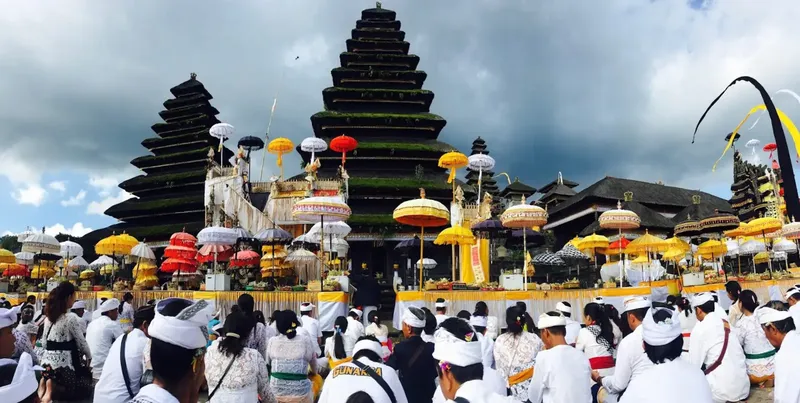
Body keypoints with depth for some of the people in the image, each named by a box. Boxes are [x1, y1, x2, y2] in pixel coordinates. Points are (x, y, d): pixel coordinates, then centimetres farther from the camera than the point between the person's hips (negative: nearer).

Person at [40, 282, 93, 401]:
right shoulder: (71, 318, -15)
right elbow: (81, 342, -7)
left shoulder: (48, 317, 8)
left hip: (48, 361, 8)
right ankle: (56, 389, -14)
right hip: (63, 362, -8)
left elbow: (44, 343, 16)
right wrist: (89, 357, 11)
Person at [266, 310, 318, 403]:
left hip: (276, 392, 3)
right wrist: (314, 372, 31)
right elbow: (313, 361, 10)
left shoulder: (272, 341, -2)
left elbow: (268, 363, 12)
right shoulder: (305, 341, -7)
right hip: (300, 393, -3)